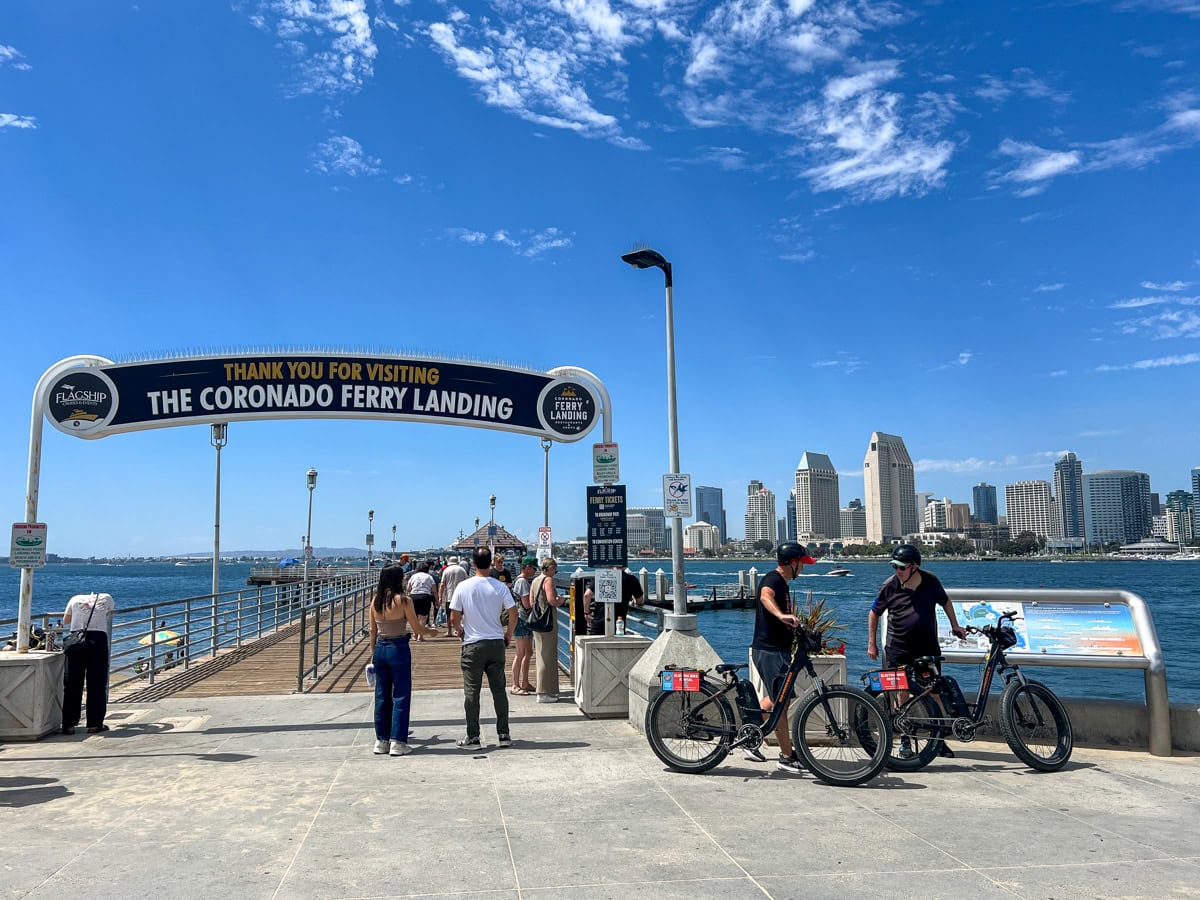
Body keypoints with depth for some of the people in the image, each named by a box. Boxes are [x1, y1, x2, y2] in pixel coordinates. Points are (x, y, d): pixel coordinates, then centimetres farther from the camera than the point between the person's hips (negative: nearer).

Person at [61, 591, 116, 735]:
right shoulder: (106, 598, 18)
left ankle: (68, 725, 8)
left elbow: (65, 621, 34)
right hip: (98, 638, -1)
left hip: (76, 639, 1)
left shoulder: (75, 599, 21)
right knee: (97, 683, 4)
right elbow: (111, 611, 39)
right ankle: (95, 724, 4)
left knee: (72, 683, 7)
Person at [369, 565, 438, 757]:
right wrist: (431, 631, 11)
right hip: (398, 648, -5)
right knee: (401, 696, 3)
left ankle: (381, 740, 19)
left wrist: (373, 653, 19)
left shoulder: (375, 601, 3)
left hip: (380, 648, 5)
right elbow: (417, 629, -8)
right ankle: (397, 742, 3)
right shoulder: (403, 601, -12)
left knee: (381, 696, 13)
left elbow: (373, 631, 9)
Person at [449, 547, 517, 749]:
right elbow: (513, 615, -4)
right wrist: (508, 636, 13)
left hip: (473, 645, -2)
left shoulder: (463, 587, -7)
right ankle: (503, 734, 14)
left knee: (471, 691, 5)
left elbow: (454, 617, -4)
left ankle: (472, 737, 7)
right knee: (499, 690, 9)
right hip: (496, 643, 2)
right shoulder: (500, 587, -4)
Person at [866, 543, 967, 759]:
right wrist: (872, 643, 4)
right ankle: (905, 740, 14)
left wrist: (955, 626, 14)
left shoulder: (931, 581, -5)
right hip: (899, 649, -1)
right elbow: (874, 613, 3)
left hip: (928, 647, 2)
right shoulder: (890, 586, -10)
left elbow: (945, 602, 16)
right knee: (902, 693, 2)